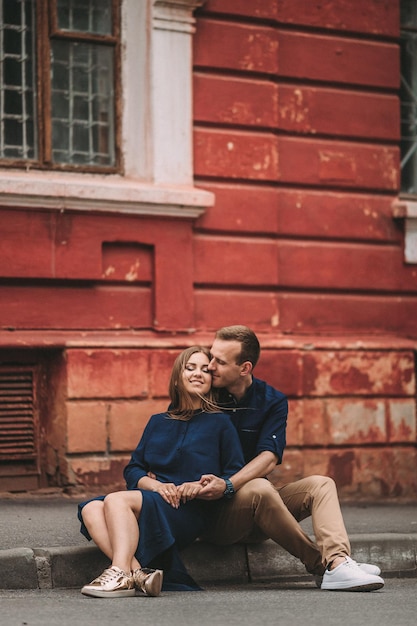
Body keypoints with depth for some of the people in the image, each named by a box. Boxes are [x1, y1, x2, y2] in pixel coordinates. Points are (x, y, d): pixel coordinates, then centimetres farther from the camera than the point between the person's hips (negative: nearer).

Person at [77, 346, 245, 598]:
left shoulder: (220, 423, 13)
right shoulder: (158, 422, 26)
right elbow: (133, 470, 18)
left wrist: (202, 486, -14)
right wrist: (156, 485, -4)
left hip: (193, 510, -5)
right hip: (154, 499, 5)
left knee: (116, 500, -29)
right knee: (91, 509, -24)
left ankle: (121, 574, -45)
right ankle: (138, 573, -43)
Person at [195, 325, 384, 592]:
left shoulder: (273, 401, 2)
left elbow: (269, 457, -12)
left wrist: (228, 485, -29)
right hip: (213, 513, -4)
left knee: (320, 484, -14)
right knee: (259, 488, -33)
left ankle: (338, 563, -37)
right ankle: (321, 563, -26)